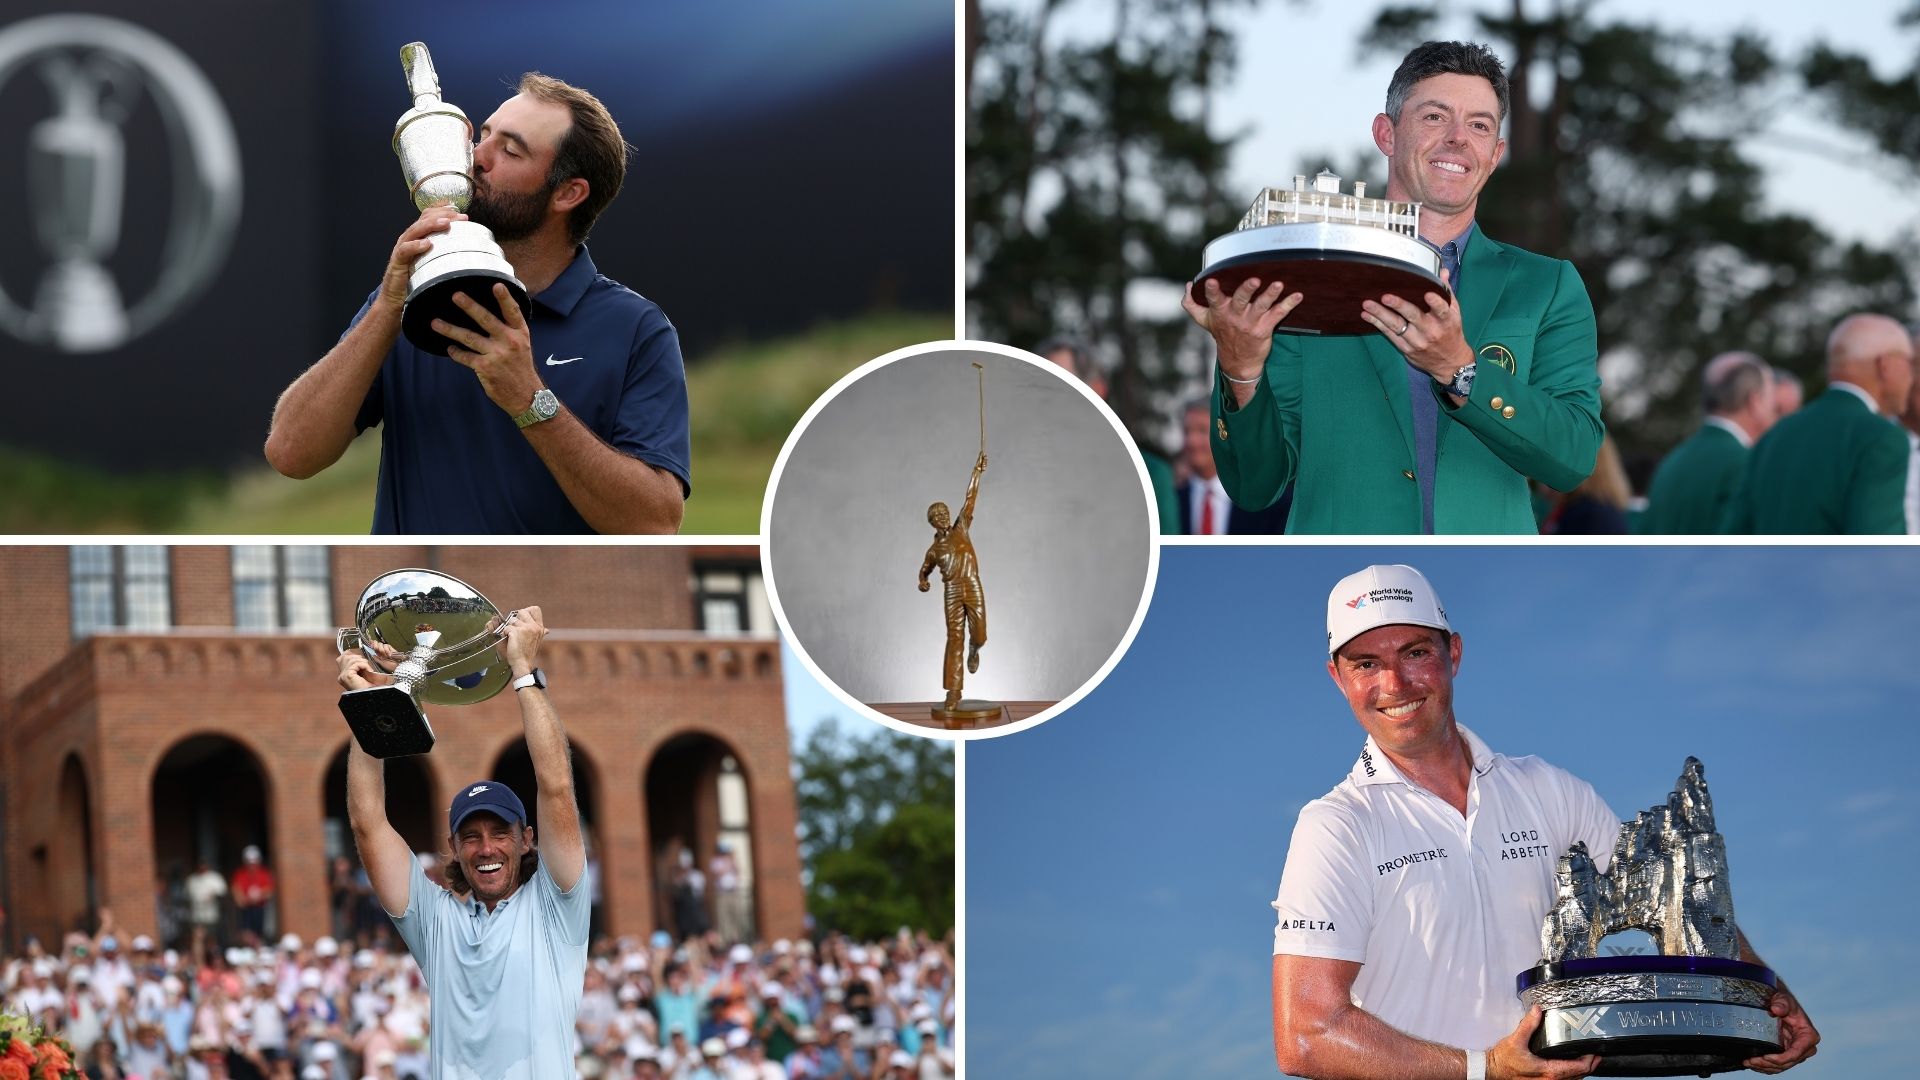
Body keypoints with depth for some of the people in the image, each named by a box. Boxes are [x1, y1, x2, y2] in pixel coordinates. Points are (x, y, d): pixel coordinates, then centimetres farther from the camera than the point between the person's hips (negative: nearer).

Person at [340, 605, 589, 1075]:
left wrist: (524, 670, 3)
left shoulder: (550, 910, 11)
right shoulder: (438, 919, 17)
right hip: (454, 1071, 2)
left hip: (544, 1072, -2)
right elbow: (367, 823, 12)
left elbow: (556, 788, 2)